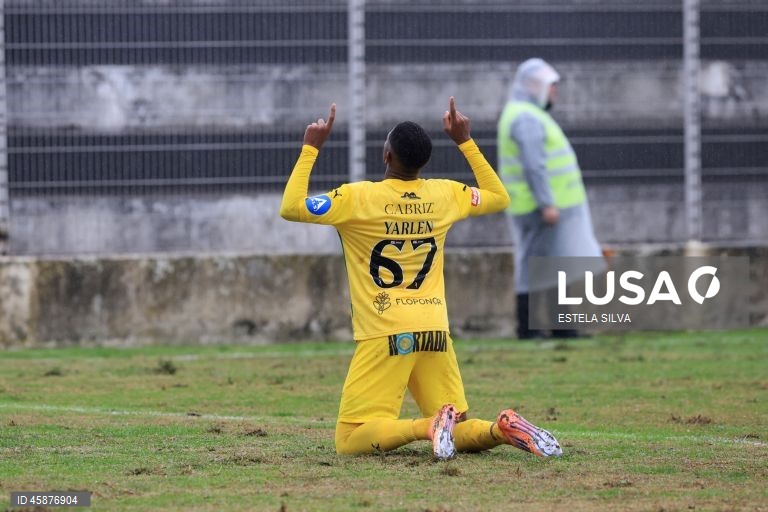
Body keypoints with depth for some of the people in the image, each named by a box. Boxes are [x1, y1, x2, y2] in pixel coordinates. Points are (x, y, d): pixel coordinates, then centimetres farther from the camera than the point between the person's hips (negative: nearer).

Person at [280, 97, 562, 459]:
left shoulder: (358, 198, -8)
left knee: (351, 441, -4)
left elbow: (291, 208, -8)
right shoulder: (444, 195, 6)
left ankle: (428, 427, -28)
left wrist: (311, 148, 0)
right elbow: (499, 198, 25)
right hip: (435, 334, 5)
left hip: (384, 335, -5)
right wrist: (464, 141, 27)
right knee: (457, 432, 12)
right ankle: (503, 429, -20)